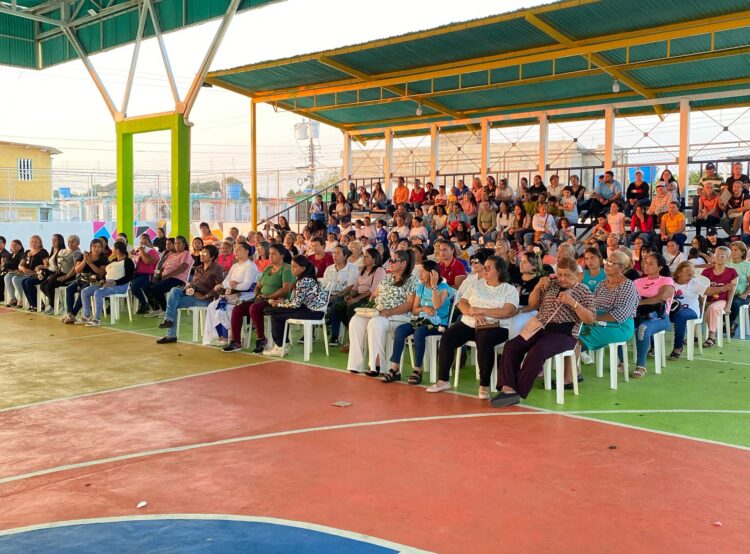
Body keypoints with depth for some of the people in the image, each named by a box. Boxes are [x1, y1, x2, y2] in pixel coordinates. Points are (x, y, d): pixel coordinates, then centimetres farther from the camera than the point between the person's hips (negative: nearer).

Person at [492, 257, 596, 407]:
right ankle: (508, 388, -33)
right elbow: (532, 305, 20)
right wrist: (538, 287, 2)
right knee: (511, 346, -21)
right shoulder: (551, 285, 18)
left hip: (563, 334, -5)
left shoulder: (584, 291, 5)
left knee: (537, 351, -35)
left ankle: (517, 391, -29)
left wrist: (572, 302, -15)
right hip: (539, 328, 5)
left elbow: (590, 318, -3)